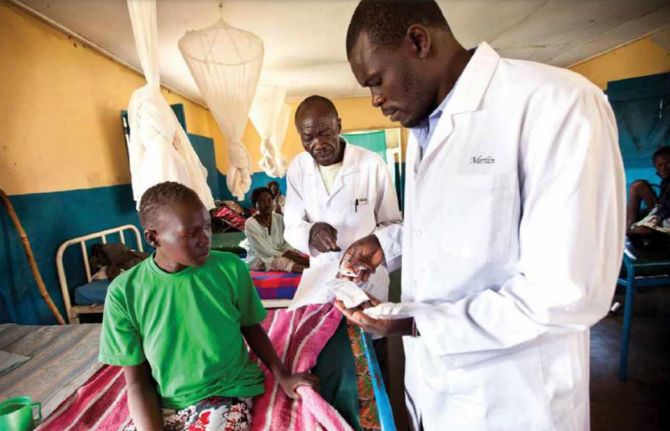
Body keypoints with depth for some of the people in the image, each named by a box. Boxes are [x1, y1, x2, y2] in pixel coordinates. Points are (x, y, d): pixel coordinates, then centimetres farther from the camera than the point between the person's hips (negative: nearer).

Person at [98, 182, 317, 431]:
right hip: (161, 404, 1)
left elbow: (251, 327, 3)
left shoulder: (231, 268, -13)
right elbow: (137, 381, -5)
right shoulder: (124, 292, -12)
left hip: (227, 393, 0)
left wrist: (282, 375, -3)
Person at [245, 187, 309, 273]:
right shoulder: (251, 224, -16)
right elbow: (265, 251, -19)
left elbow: (285, 243, 1)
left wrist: (291, 253, -21)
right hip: (258, 261, -5)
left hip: (278, 256, 5)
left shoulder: (279, 218, 0)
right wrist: (289, 256, -23)